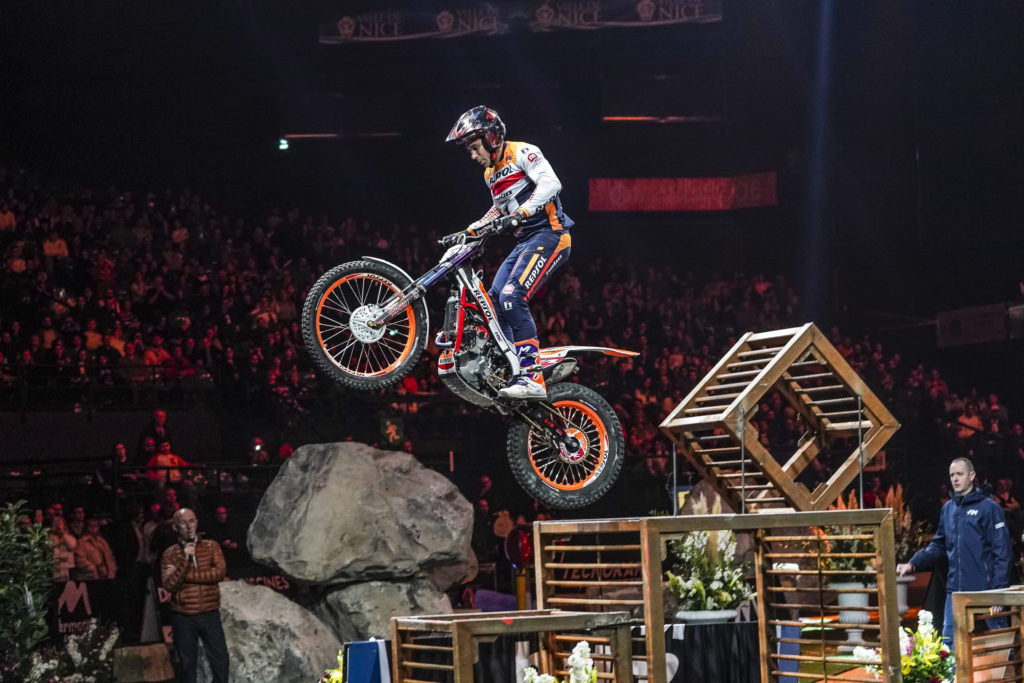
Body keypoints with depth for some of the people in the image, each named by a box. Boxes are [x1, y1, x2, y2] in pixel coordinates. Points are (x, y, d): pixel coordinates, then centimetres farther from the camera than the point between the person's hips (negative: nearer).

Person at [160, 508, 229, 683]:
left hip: (210, 615, 0)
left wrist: (185, 574, -13)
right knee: (188, 664, 8)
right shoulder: (169, 554, 1)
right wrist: (185, 560, -22)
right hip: (183, 618, 0)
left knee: (221, 662, 1)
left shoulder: (212, 546, 3)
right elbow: (169, 585, -11)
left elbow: (220, 572, -13)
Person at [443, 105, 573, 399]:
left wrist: (521, 213, -34)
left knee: (512, 298, -25)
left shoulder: (523, 152, -7)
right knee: (492, 304, 1)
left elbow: (551, 183, -23)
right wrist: (468, 232, 23)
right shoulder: (491, 174, 20)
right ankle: (507, 372, 4)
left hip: (548, 234, -10)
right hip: (524, 243, 10)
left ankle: (532, 378, -29)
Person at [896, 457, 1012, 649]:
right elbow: (938, 546, 18)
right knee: (949, 640, 7)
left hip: (985, 589, -6)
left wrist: (998, 590, -15)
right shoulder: (948, 509, 12)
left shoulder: (989, 507, -7)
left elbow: (1002, 552, -10)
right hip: (955, 590, 6)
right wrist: (912, 564, 5)